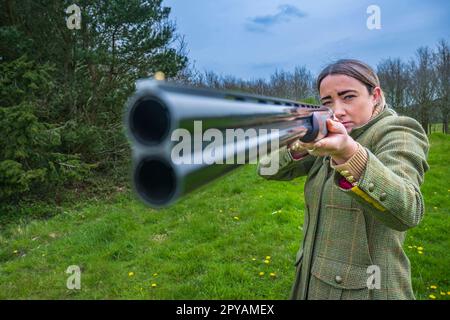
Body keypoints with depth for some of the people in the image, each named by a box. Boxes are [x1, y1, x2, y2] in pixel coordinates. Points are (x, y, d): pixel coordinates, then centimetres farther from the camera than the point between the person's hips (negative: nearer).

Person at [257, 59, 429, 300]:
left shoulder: (398, 134, -13)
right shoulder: (329, 134, 4)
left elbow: (406, 212, -32)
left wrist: (348, 152, -48)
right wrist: (299, 144, -24)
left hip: (362, 290, -6)